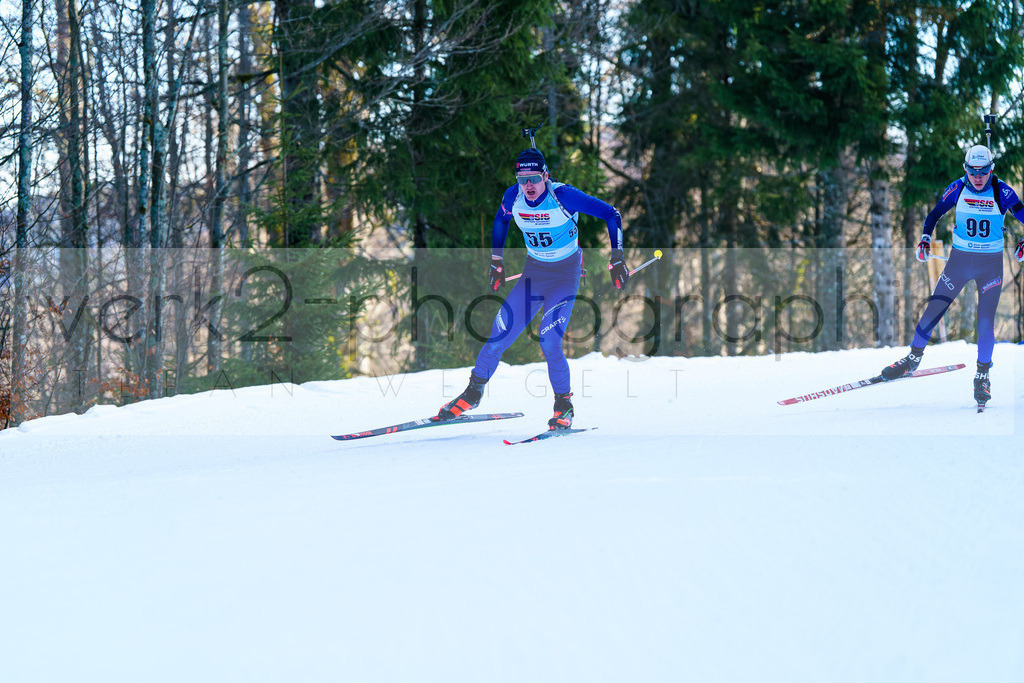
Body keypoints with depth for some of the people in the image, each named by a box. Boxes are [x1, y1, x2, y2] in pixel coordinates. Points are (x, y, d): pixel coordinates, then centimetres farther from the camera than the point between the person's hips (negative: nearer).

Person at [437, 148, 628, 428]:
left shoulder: (563, 196, -24)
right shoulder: (513, 196, -12)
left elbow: (612, 215, -16)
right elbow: (500, 220, 13)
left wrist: (617, 258, -18)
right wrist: (496, 262, 14)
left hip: (565, 276, -4)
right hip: (533, 274, 4)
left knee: (549, 342, -18)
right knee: (499, 334, -3)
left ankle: (564, 406, 2)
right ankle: (473, 392, 18)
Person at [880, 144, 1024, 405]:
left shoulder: (1002, 192, -12)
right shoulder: (958, 189, -6)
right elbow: (934, 215, 7)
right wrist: (925, 239, -8)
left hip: (990, 264, -2)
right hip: (959, 258, 2)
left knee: (986, 321, -9)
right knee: (933, 310, 1)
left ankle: (982, 374, 9)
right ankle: (914, 357, 22)